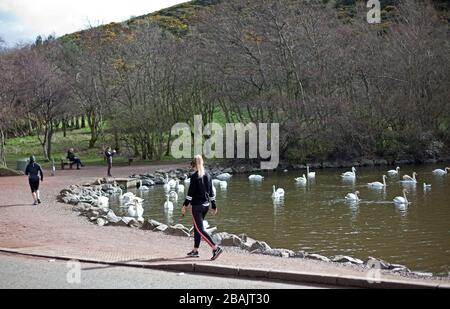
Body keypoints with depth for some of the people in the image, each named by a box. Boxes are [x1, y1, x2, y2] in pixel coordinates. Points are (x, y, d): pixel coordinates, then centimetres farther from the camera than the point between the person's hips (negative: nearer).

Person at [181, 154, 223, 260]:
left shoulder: (194, 177, -13)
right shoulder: (207, 176, 6)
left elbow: (190, 193, -14)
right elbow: (211, 192, 10)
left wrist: (185, 206, -8)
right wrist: (214, 206, 17)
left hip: (197, 206, -7)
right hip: (206, 205, 7)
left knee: (200, 229, -7)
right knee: (197, 228, 18)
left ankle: (215, 248, -19)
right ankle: (195, 250, 24)